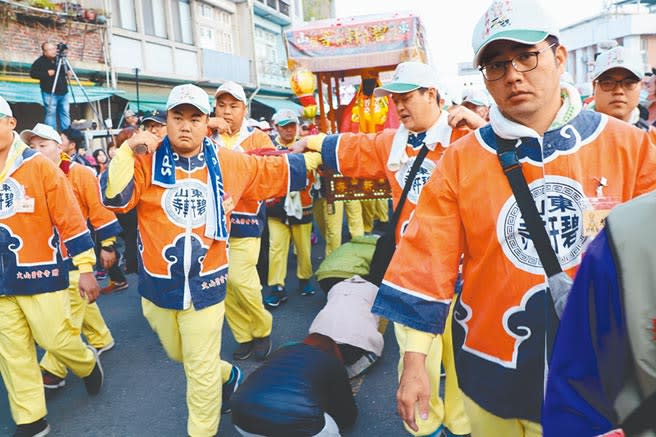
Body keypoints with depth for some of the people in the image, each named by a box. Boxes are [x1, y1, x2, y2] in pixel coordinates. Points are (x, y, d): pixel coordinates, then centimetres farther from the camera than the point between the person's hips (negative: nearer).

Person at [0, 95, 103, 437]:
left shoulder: (39, 166, -8)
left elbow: (71, 219, -8)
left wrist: (85, 269, -9)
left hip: (40, 273, -4)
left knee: (54, 338, 2)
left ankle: (88, 364, 35)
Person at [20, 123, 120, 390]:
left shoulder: (80, 174, -10)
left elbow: (100, 209, -7)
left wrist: (107, 244, -5)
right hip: (50, 255, 6)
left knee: (69, 311, -2)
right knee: (81, 302, 19)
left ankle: (53, 370, 4)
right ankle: (101, 340, 39)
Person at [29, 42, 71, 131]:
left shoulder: (60, 58, 9)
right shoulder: (40, 61, -5)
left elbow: (66, 69, 24)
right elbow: (32, 73, -7)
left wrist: (69, 72, 0)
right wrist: (47, 73, -17)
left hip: (63, 92, 5)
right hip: (50, 93, -5)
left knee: (65, 112, 8)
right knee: (51, 113, -6)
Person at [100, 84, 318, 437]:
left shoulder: (229, 163, -2)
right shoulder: (147, 160, -6)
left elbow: (275, 171, 11)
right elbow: (114, 198, -19)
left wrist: (315, 159, 16)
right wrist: (127, 151, -27)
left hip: (205, 284, -2)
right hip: (158, 284, 2)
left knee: (201, 369, 8)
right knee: (177, 354, 25)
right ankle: (227, 374, 53)